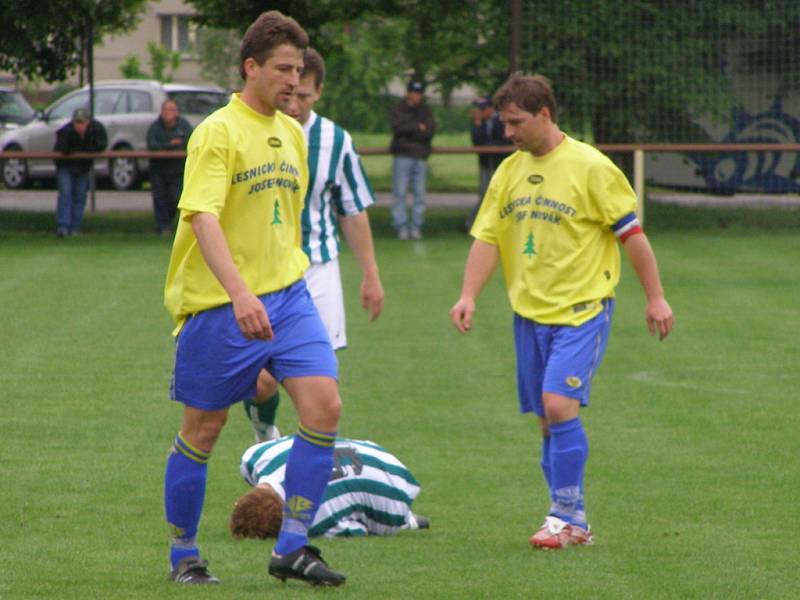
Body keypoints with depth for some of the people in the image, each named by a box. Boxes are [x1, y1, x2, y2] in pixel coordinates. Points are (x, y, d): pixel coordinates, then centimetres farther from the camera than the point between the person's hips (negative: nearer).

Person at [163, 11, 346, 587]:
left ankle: (293, 548, -2)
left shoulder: (293, 133, 11)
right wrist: (240, 294, -34)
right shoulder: (218, 132, -12)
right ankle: (184, 556, 20)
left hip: (286, 295, 6)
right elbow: (202, 218, -23)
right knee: (203, 429, 4)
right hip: (218, 303, -6)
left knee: (323, 406, -10)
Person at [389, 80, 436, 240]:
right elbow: (397, 127, -10)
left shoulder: (426, 111, 15)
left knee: (420, 193, 0)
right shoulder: (398, 109, 8)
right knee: (399, 192, -7)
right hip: (402, 156, -2)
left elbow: (430, 131, -1)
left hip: (421, 156, 2)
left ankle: (416, 226, 4)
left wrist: (409, 130, -9)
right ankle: (401, 226, -5)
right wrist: (418, 127, -8)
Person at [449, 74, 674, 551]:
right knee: (549, 419, 8)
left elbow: (631, 233, -6)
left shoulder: (590, 167, -9)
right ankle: (572, 524, 16)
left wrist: (655, 297, -6)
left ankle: (568, 515, -12)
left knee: (558, 404, -19)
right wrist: (469, 295, -6)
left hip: (582, 309, -6)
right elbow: (487, 236, 7)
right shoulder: (510, 171, 9)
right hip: (530, 312, 6)